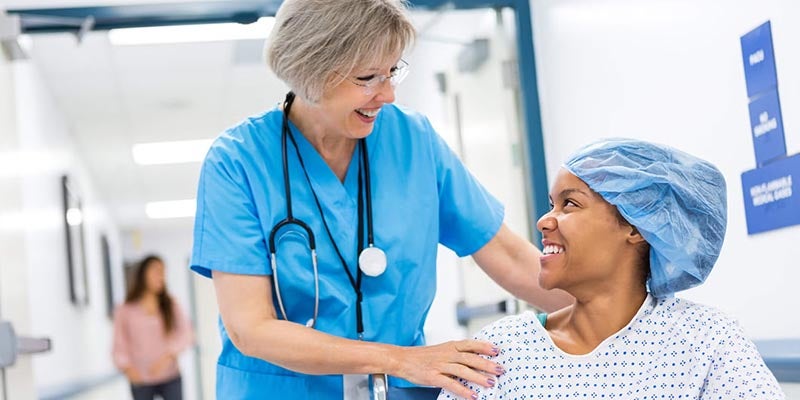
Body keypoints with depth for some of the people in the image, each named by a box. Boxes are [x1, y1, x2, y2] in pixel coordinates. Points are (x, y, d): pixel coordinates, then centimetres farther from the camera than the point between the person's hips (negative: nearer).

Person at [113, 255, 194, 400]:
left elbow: (186, 334, -3)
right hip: (141, 382, -1)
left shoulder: (170, 305, 6)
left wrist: (169, 355, -19)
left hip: (170, 378, 1)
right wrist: (127, 366, -20)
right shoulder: (124, 311, 1)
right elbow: (119, 347, -1)